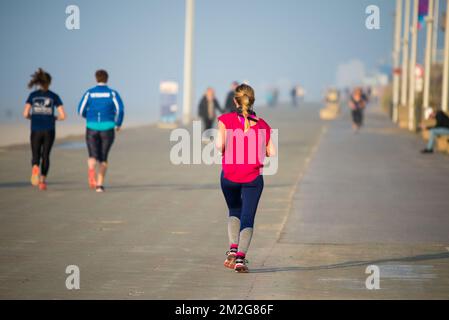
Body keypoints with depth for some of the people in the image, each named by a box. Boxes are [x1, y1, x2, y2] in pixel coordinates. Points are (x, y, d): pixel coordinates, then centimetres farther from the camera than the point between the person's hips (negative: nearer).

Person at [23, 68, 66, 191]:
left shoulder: (32, 95, 2)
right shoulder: (54, 96, 0)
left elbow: (25, 114, -4)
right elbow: (62, 116, -5)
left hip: (36, 131, 0)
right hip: (49, 131, 0)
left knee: (35, 156, 7)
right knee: (45, 156, 16)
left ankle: (35, 168, -27)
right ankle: (43, 180, 8)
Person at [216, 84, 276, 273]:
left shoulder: (226, 120, -2)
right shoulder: (262, 124, 5)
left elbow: (220, 144, -15)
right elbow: (271, 152, 3)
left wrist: (224, 152, 7)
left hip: (229, 176, 0)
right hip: (253, 177, 0)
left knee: (234, 211, 22)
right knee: (248, 217, 3)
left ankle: (233, 248, 5)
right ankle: (241, 257, -12)